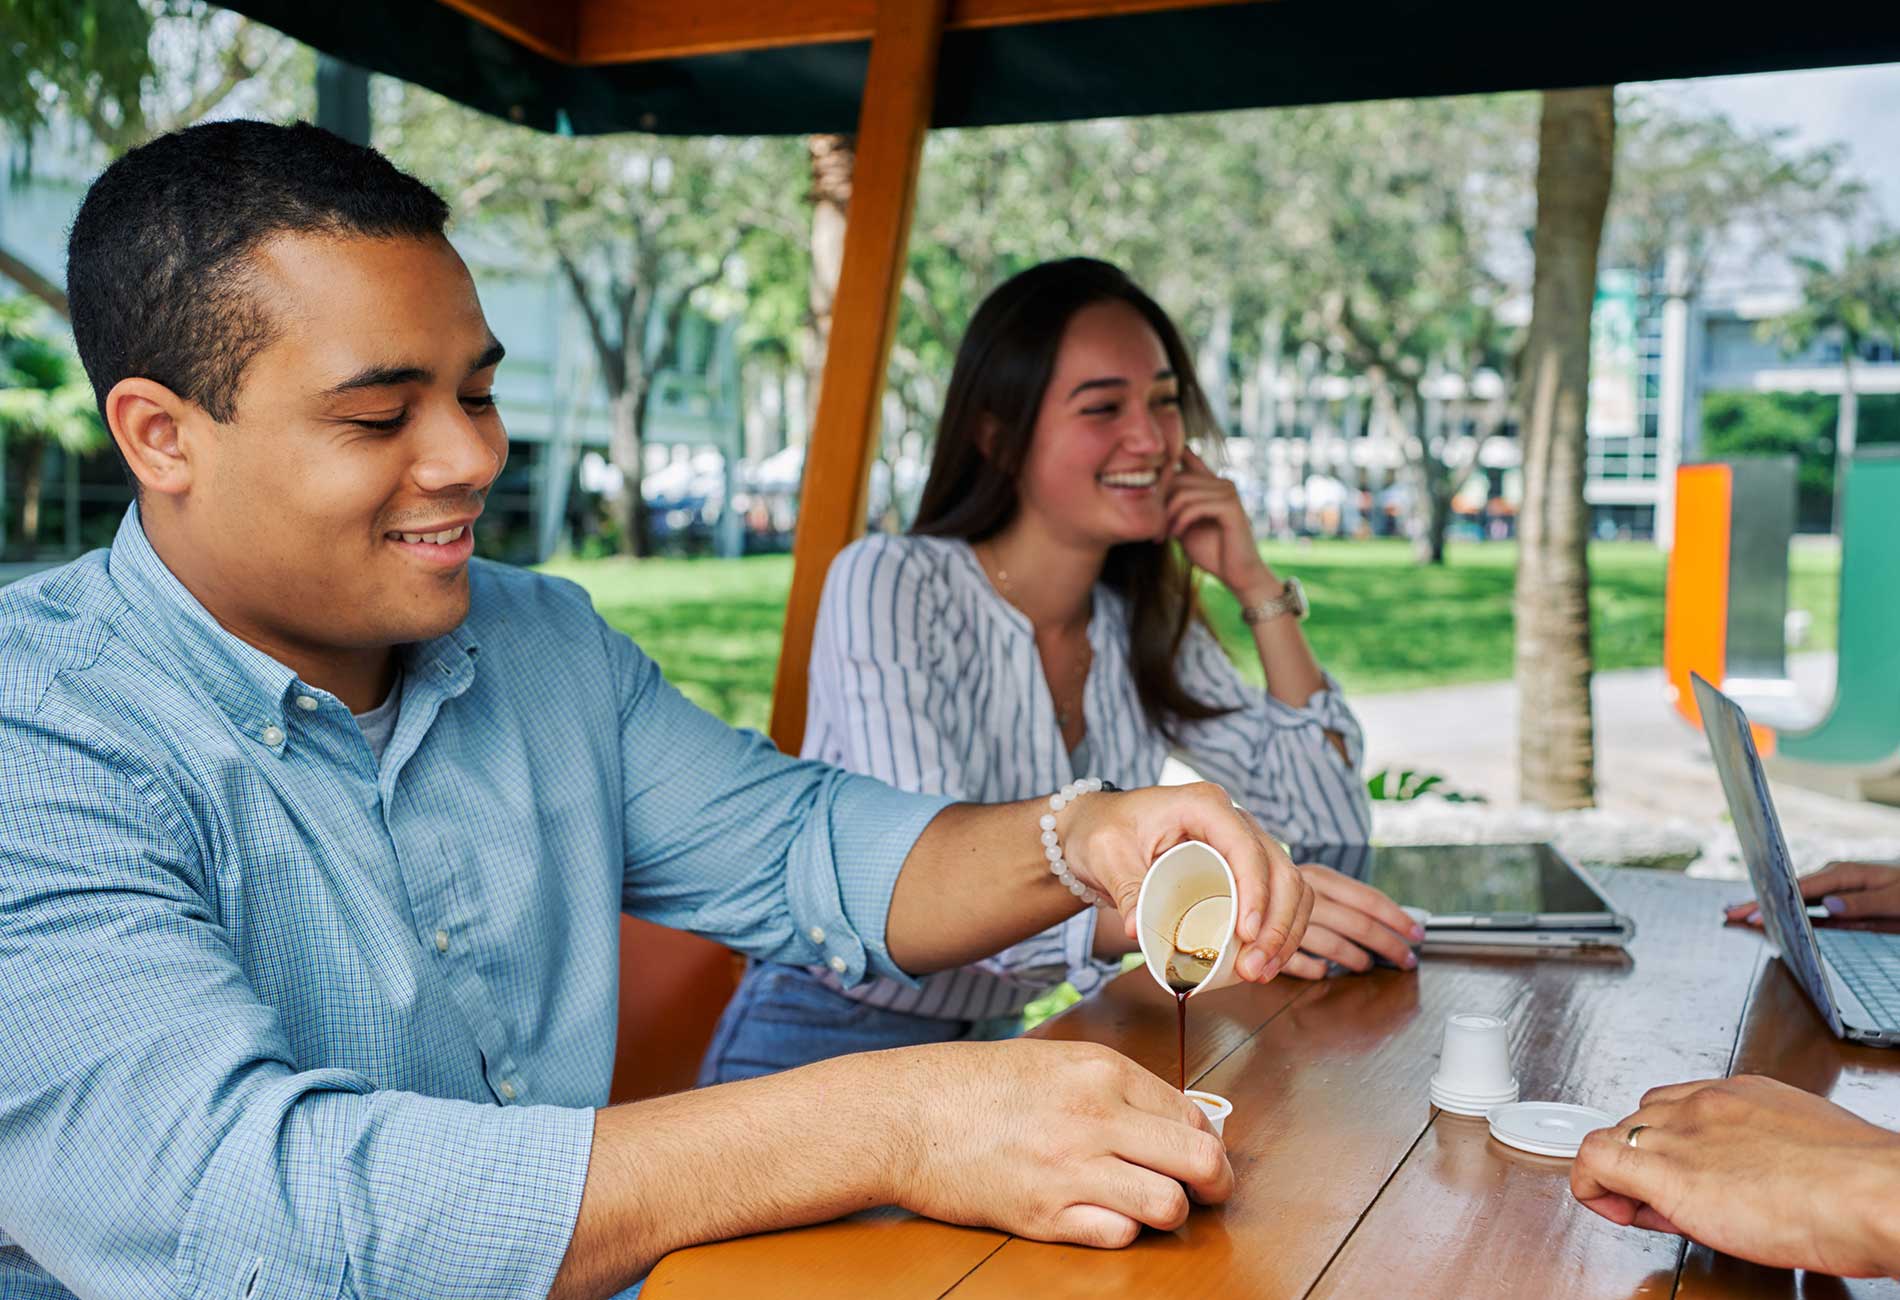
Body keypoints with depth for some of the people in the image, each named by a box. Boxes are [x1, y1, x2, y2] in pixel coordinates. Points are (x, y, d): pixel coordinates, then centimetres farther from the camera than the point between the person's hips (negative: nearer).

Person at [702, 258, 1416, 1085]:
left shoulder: (1148, 625, 4)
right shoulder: (891, 586, -15)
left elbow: (1332, 826, 3)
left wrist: (1256, 585, -4)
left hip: (1007, 1040, 6)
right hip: (826, 1042, -5)